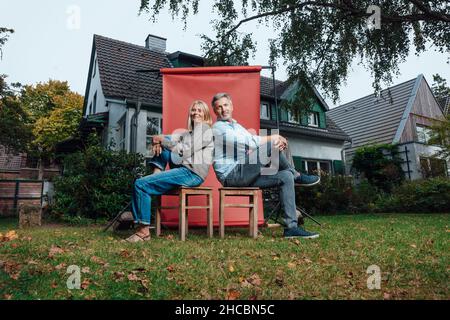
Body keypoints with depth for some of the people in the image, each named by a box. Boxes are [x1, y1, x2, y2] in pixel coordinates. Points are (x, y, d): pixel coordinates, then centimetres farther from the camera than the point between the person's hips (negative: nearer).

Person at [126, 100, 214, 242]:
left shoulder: (206, 130, -1)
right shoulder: (188, 132, 26)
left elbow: (184, 151, -13)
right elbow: (167, 139, 18)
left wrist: (161, 140, -6)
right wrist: (158, 141, -5)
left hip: (192, 174, -8)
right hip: (182, 168, 8)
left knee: (141, 184, -15)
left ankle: (143, 231, -9)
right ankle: (157, 173, -6)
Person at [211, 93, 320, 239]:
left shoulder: (237, 126, 24)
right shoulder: (218, 127, -6)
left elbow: (255, 140, 10)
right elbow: (247, 143, -19)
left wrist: (277, 140, -10)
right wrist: (273, 138, -11)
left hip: (244, 176, 9)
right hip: (231, 175, -9)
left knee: (286, 177, -5)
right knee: (270, 146, -24)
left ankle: (291, 227, -7)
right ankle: (297, 176, -2)